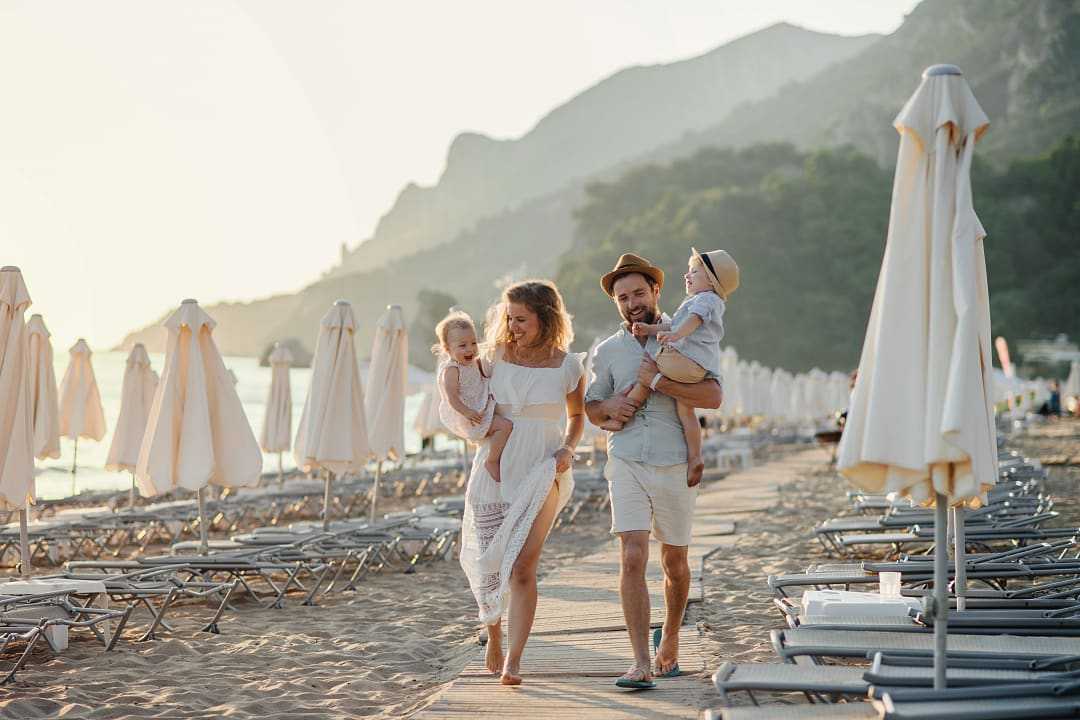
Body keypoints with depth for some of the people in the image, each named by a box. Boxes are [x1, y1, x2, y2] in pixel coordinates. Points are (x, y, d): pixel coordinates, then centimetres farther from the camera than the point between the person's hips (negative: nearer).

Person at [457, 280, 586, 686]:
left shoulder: (568, 366, -2)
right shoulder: (496, 356, 1)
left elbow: (576, 416, 15)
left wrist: (568, 449, -2)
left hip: (542, 473, -2)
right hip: (494, 469, 3)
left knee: (522, 566, -15)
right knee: (488, 562, 9)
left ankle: (513, 663, -14)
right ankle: (494, 638, 36)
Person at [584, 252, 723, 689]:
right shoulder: (607, 351, 9)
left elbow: (713, 397, -12)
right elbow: (591, 410, 20)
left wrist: (659, 382, -17)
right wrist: (609, 407, -3)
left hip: (675, 467, -1)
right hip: (627, 465, 1)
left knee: (674, 563, 13)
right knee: (632, 559, -14)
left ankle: (669, 641, 37)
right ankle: (642, 665, -16)